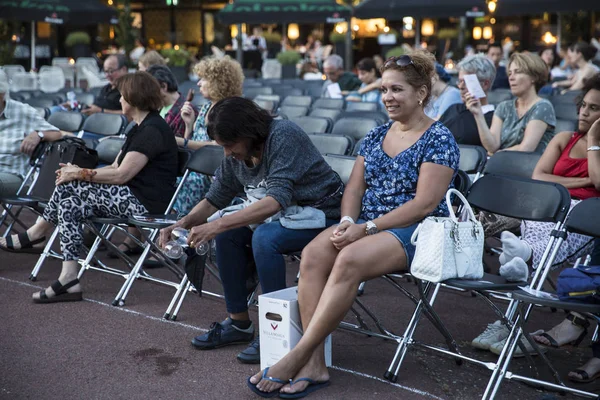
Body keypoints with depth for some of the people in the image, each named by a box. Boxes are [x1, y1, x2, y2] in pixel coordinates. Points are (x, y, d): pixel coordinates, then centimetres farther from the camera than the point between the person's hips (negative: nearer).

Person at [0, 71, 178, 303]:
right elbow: (116, 168, 16)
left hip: (145, 203, -10)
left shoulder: (152, 130, -14)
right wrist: (79, 172, 2)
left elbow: (121, 175, -19)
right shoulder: (141, 128, 20)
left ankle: (36, 235, 2)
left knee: (70, 188, -14)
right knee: (71, 201, -5)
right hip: (133, 197, 10)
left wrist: (80, 174, -9)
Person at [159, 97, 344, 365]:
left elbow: (276, 200, -36)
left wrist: (217, 225, -39)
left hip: (320, 213, -8)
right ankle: (238, 323, 4)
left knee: (264, 237, -30)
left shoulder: (283, 135, -26)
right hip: (282, 215, 8)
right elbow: (215, 198, 8)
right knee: (228, 233, -9)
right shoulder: (236, 156, -3)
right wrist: (184, 223, -12)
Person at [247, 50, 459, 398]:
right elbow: (355, 187, 13)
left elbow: (424, 204, -14)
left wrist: (366, 228, -18)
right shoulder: (377, 135, 16)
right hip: (365, 226, 6)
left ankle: (296, 358, -29)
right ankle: (314, 364, -28)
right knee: (314, 254, -25)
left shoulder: (439, 139, -5)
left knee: (349, 260, -35)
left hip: (416, 231, -6)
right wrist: (348, 221, -9)